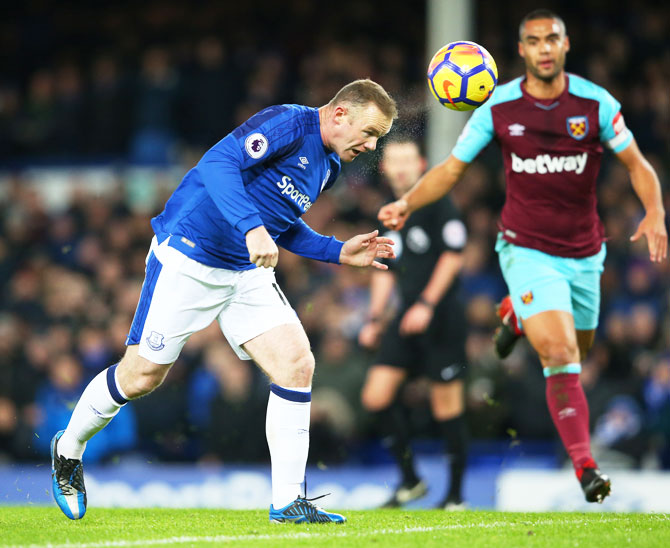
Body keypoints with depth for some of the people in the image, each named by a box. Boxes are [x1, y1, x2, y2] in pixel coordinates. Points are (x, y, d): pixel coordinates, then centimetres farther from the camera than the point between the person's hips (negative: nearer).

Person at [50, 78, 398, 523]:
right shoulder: (287, 124, -17)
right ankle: (69, 449, 29)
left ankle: (288, 502, -4)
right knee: (141, 377, 2)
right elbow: (217, 164, -30)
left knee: (298, 365, -9)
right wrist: (252, 228, -41)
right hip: (187, 259, -8)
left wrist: (339, 252, 10)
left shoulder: (327, 167, 11)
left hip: (249, 273, 8)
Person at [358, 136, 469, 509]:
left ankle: (456, 494, 8)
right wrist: (375, 319, 16)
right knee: (376, 397, -5)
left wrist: (427, 304, -17)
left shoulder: (437, 203, -5)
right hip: (407, 317, 7)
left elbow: (453, 255, -11)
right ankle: (411, 480, 7)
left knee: (447, 407, -4)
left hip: (441, 315, -7)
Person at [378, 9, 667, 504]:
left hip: (583, 252, 3)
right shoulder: (499, 106, -8)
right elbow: (452, 168, 1)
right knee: (560, 354, -19)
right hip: (527, 250, -3)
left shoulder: (595, 103, -8)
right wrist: (407, 203, -14)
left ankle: (519, 313, 53)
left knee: (578, 350, 20)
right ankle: (585, 467, -17)